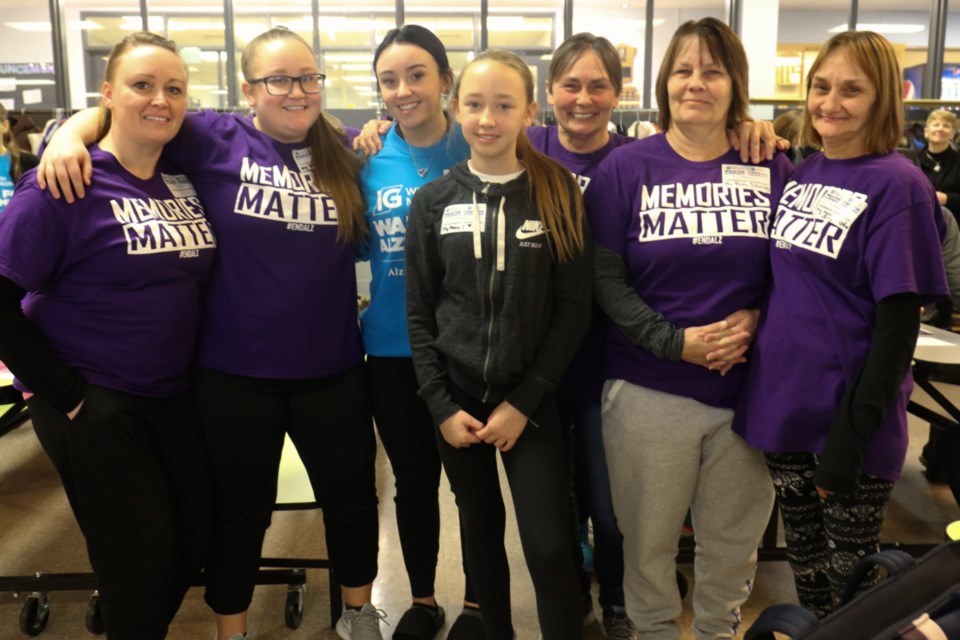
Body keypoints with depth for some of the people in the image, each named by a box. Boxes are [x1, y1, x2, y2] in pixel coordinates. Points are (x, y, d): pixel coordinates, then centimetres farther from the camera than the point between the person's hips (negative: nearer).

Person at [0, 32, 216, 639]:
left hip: (178, 396, 6)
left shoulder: (184, 177, 3)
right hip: (95, 405, -6)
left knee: (197, 535, 14)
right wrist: (62, 393, -15)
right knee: (139, 555, 4)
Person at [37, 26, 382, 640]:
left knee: (352, 496, 17)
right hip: (235, 373, -2)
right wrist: (70, 131, -18)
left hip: (333, 370, 3)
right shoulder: (216, 140, -6)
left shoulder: (346, 153, 1)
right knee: (241, 509, 14)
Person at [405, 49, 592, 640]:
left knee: (549, 545, -4)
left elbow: (574, 311, -7)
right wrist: (442, 406, -5)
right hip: (457, 395, 2)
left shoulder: (559, 195, -4)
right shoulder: (433, 201, 1)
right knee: (481, 530, 15)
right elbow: (419, 313, 2)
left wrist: (522, 402, -11)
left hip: (530, 397, -2)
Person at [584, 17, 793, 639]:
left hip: (750, 387, 2)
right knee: (649, 538, 13)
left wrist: (755, 320, -13)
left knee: (734, 537, 16)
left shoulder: (773, 168, 2)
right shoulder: (627, 167, -2)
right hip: (649, 388, -1)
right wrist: (676, 341, -15)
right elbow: (605, 279, -4)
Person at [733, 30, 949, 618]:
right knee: (804, 565, 21)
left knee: (849, 579, 12)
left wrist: (855, 430, -18)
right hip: (783, 405, 5)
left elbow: (899, 323, -15)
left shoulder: (897, 185, -12)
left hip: (849, 420, -5)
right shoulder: (798, 175, 6)